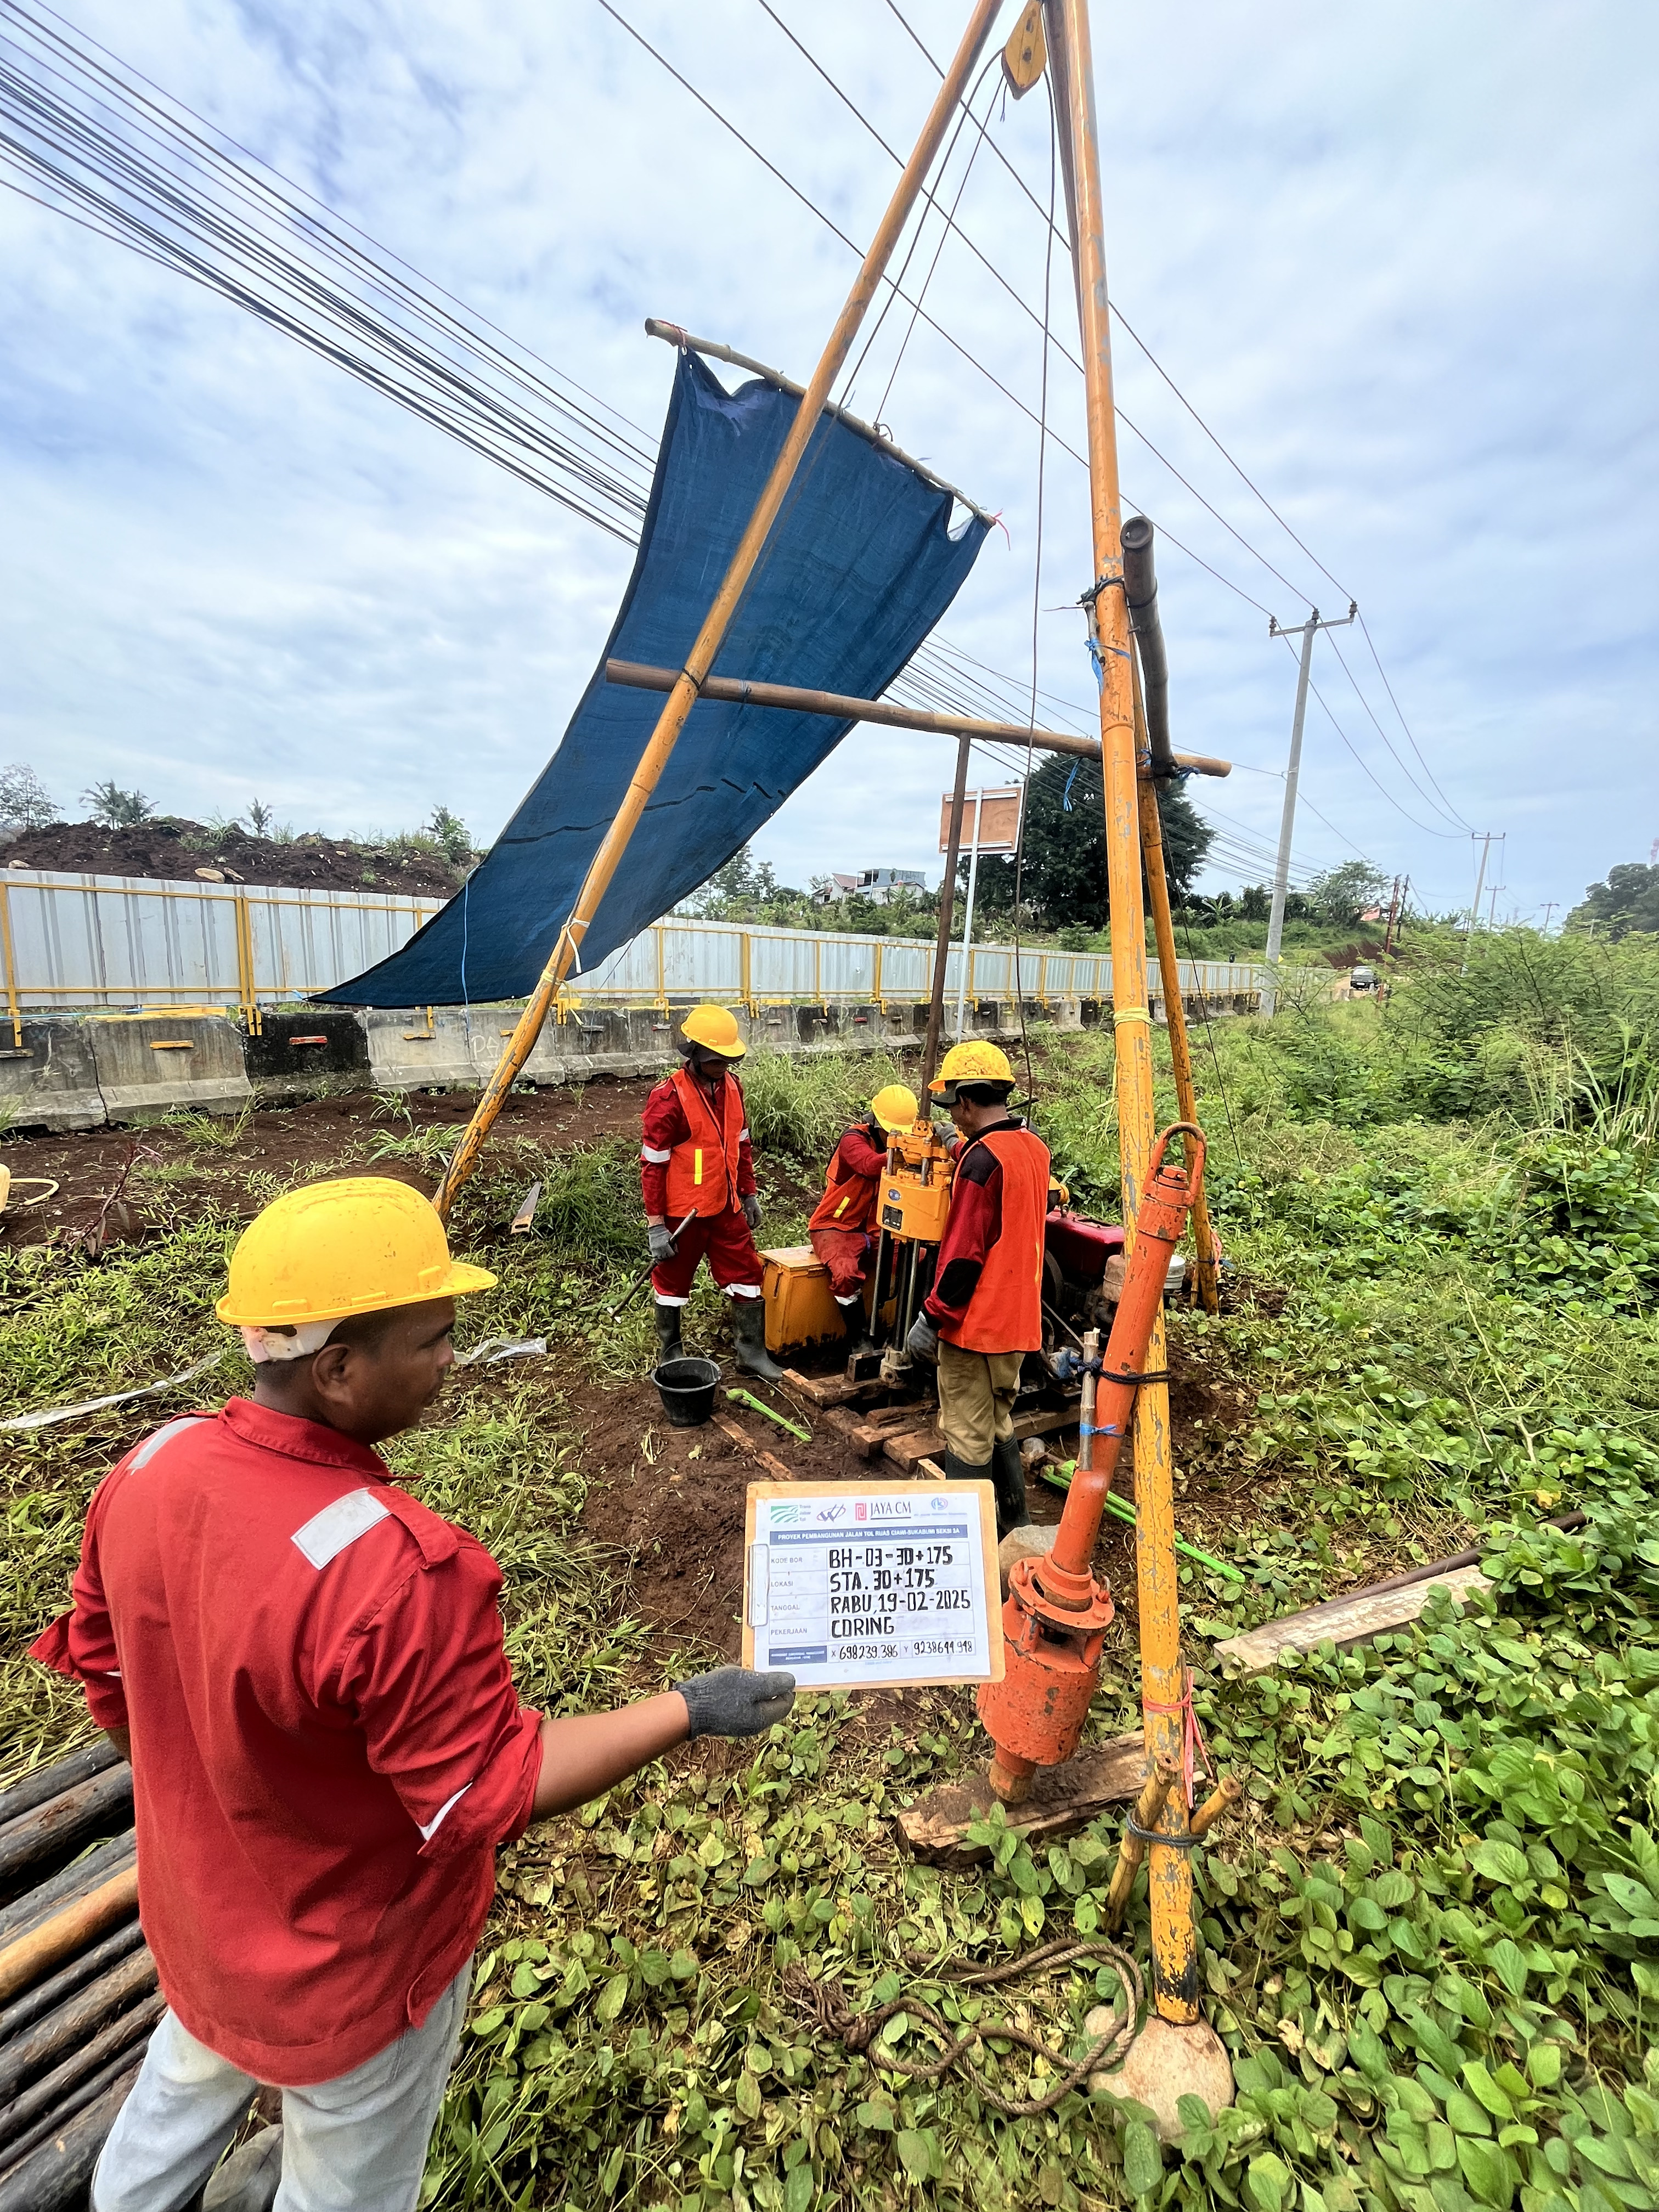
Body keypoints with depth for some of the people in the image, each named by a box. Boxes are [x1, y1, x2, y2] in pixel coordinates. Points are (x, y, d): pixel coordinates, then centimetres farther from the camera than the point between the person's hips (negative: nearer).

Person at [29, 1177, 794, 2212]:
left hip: (195, 1908, 5)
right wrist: (689, 1711, -20)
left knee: (190, 2086, 37)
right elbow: (488, 1794, -28)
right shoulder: (402, 1571, -42)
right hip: (351, 1969, -5)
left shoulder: (149, 1467, -20)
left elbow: (101, 1667, -3)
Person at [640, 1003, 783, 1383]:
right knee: (673, 1281, 11)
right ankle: (670, 1354, 31)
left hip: (726, 1207, 6)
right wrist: (656, 1225, -16)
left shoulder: (731, 1085, 1)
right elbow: (652, 1165, -17)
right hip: (682, 1213, -6)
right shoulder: (668, 1098, -20)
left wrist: (749, 1193, 15)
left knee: (747, 1274, 10)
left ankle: (752, 1351, 24)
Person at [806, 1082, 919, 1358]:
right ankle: (858, 1342, -12)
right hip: (835, 1227, -5)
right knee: (847, 1273, -32)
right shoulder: (854, 1139, -16)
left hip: (875, 1229, 6)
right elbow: (871, 1165, -39)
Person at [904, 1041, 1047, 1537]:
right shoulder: (1034, 1148, 6)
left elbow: (964, 1253, -22)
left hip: (974, 1324, -9)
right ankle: (1014, 1525, 33)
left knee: (967, 1436, 5)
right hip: (1019, 1320, 9)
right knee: (999, 1423, 22)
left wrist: (932, 1317, -14)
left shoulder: (981, 1158, -20)